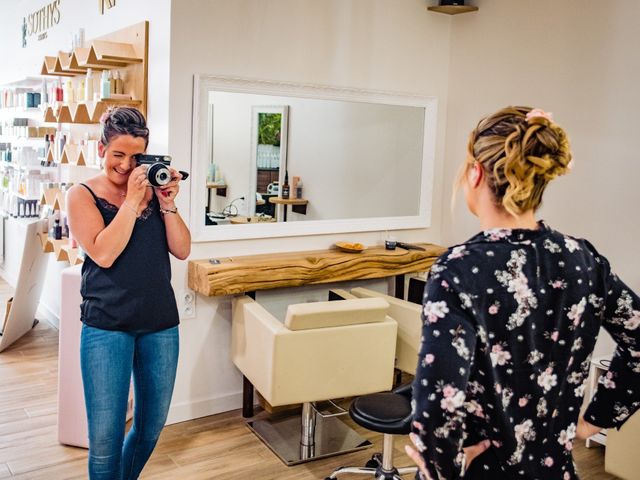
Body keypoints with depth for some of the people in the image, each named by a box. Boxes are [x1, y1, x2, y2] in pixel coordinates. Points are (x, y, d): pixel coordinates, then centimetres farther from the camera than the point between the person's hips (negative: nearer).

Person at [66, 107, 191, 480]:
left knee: (151, 426, 16)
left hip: (161, 323, 4)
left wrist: (167, 205, -10)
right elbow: (103, 254, -16)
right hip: (107, 326, -3)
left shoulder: (154, 189, 6)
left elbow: (182, 250, 2)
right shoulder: (82, 195, -2)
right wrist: (132, 200, -16)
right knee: (106, 436, -1)